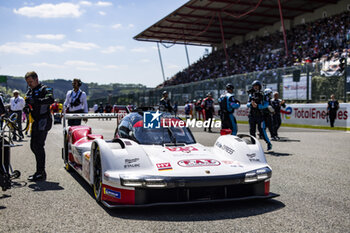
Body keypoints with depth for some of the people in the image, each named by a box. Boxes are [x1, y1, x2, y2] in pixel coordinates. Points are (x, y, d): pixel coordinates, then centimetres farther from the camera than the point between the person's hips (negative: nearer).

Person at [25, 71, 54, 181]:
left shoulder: (45, 89, -6)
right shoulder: (29, 92, 20)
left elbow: (50, 100, -25)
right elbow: (27, 103, 20)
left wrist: (35, 101, -34)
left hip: (43, 121, -8)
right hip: (35, 122, 9)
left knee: (38, 146, -11)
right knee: (33, 146, 9)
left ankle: (40, 173, -6)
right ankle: (40, 171, 18)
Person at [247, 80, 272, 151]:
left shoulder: (262, 95, 1)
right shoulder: (251, 95, 12)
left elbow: (266, 104, -7)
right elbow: (247, 104, 8)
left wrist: (257, 106, -19)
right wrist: (251, 104, -14)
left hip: (260, 115, -4)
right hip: (252, 115, 4)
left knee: (261, 130, -7)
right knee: (252, 131, 4)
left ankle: (269, 143, 8)